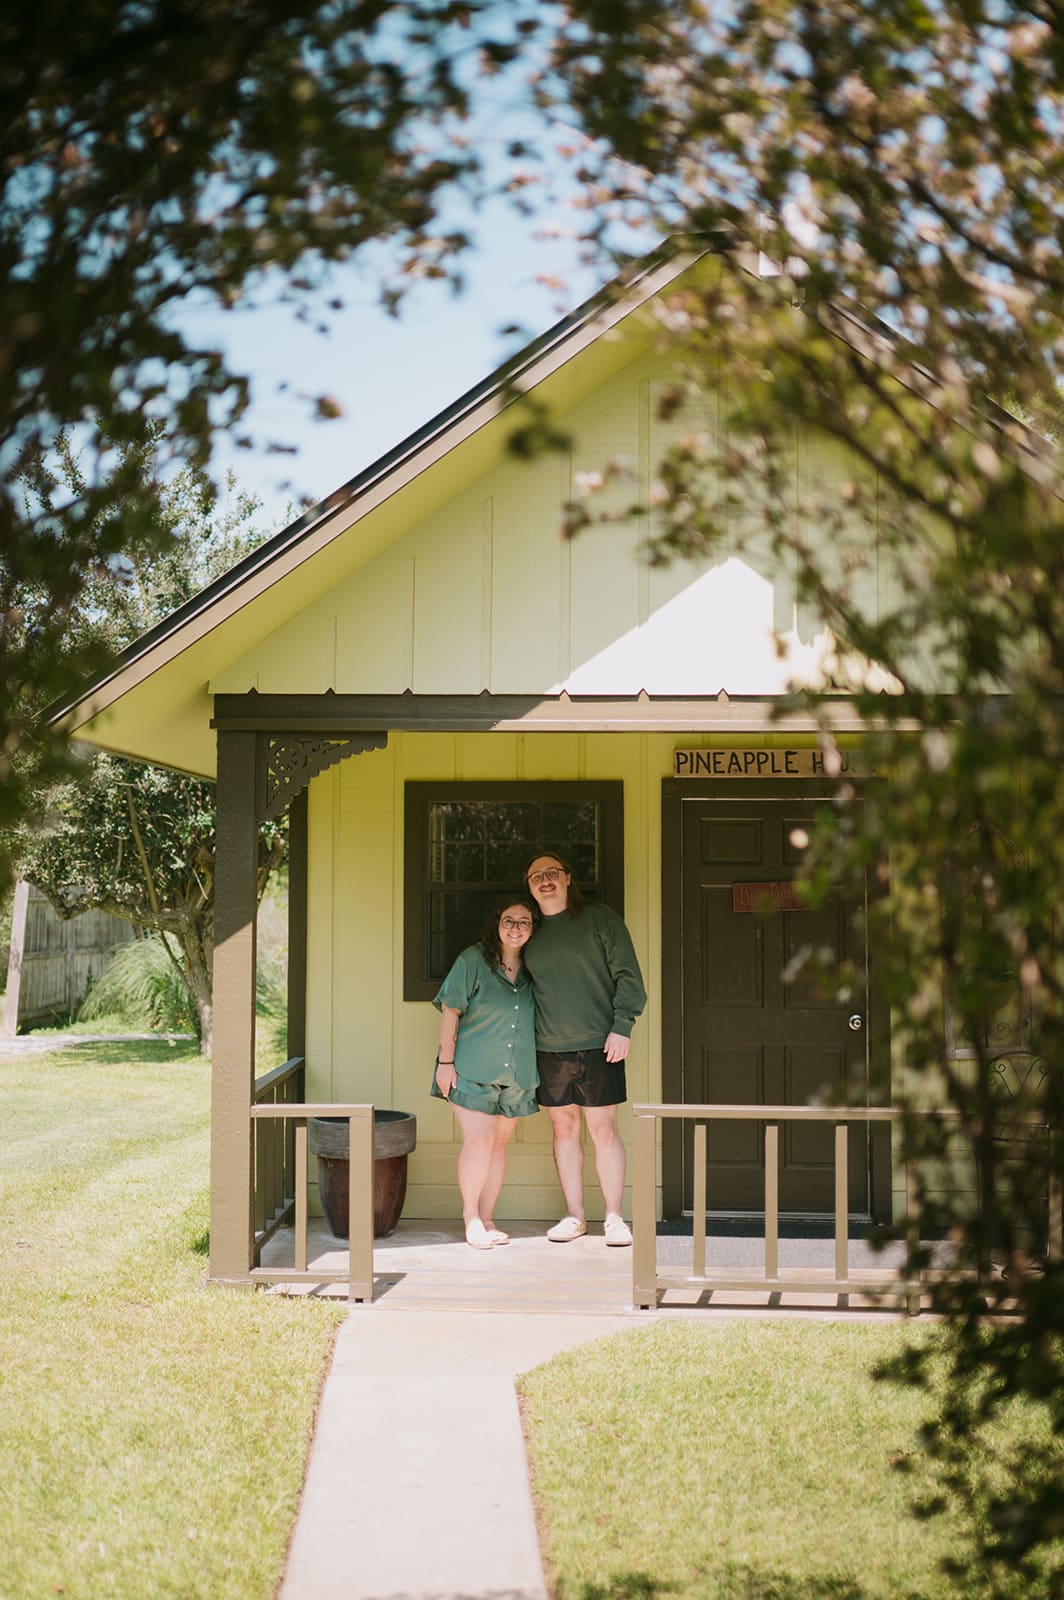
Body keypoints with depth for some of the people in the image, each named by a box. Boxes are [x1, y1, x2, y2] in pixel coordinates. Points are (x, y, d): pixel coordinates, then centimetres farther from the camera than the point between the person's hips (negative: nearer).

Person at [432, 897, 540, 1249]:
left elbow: (541, 1019, 16)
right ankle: (471, 1218, 2)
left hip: (516, 1074, 4)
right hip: (472, 1070, -4)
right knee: (478, 1141, -10)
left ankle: (486, 1219, 14)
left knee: (499, 1143, 7)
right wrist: (446, 1061, -9)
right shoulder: (472, 960, -6)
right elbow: (450, 1011, -5)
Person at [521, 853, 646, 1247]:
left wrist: (622, 1026, -12)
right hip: (549, 1048, 4)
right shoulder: (530, 933, 12)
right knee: (564, 1129, 7)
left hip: (598, 1044, -4)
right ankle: (574, 1217, 15)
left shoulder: (600, 919, 0)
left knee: (603, 1129, -2)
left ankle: (614, 1217, 5)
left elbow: (628, 975, -3)